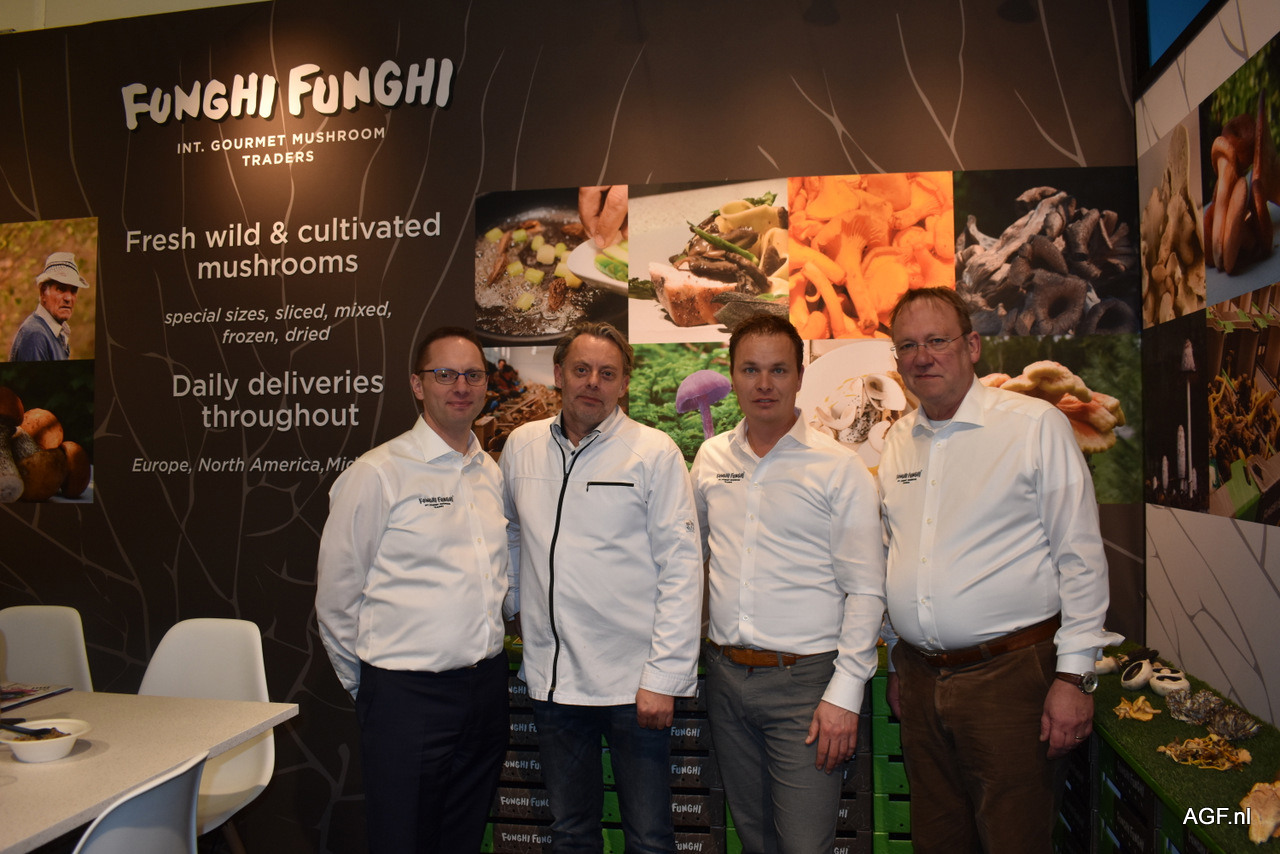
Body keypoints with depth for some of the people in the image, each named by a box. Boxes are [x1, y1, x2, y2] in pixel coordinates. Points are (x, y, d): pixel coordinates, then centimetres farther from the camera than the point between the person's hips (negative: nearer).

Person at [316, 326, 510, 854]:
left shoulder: (492, 474, 8)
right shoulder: (377, 474, -9)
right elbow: (336, 597, -4)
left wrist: (487, 663, 14)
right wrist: (366, 687, 4)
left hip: (485, 687, 6)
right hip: (407, 693, -5)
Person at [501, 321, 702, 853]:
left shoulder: (654, 452, -7)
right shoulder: (521, 445, 5)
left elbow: (681, 568, -9)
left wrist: (663, 676, -12)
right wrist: (514, 605, 11)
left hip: (634, 681, -3)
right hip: (552, 679, 4)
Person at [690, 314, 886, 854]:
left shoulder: (839, 468, -8)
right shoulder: (710, 458, 5)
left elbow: (865, 591, -8)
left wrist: (845, 693, -12)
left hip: (803, 678, -4)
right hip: (725, 673, 5)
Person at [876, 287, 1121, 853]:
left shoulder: (1037, 425, -7)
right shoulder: (898, 441, 9)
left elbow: (1080, 556, -8)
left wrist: (1074, 676, -12)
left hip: (1011, 674, -5)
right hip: (920, 677, 5)